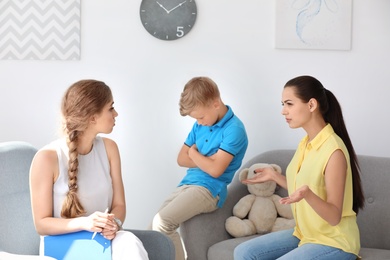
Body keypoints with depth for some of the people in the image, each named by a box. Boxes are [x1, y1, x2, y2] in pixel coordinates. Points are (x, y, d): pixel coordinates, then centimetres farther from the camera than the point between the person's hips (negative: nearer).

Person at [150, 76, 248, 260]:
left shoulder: (234, 129, -12)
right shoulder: (200, 125, 12)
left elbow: (215, 169, -20)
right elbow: (182, 159, 13)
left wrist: (194, 153, -2)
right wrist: (206, 160, -5)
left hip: (209, 189, -8)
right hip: (187, 183, 8)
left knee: (161, 222, -25)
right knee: (154, 228, -7)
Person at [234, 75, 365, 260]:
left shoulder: (333, 151, -23)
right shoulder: (305, 143, 4)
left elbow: (334, 217, -23)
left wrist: (307, 194, -39)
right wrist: (274, 176, 16)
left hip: (334, 243, -9)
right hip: (305, 234, 9)